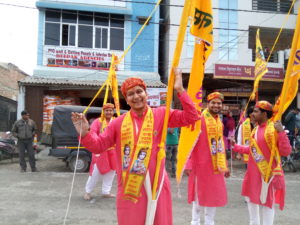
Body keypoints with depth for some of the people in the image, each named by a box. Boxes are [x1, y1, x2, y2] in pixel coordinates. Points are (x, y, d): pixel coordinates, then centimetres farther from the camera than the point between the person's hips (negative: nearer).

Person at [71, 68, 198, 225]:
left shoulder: (161, 115, -3)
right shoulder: (119, 122, 1)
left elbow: (191, 117, -9)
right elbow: (99, 145, 2)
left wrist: (180, 90, -16)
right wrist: (85, 133, -17)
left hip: (156, 184, -1)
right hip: (129, 187, 2)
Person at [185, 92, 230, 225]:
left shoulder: (220, 122, 10)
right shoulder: (199, 119, -14)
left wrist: (225, 165, 17)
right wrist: (188, 164, -20)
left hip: (216, 166, 7)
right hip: (201, 164, -7)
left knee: (215, 194, 14)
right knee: (199, 194, 7)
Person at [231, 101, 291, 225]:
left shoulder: (274, 129, -16)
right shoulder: (255, 129, 7)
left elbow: (286, 152, -20)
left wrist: (281, 133, -30)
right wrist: (236, 147, 19)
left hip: (268, 172, -8)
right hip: (253, 172, 8)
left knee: (267, 202, 6)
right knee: (251, 197, 20)